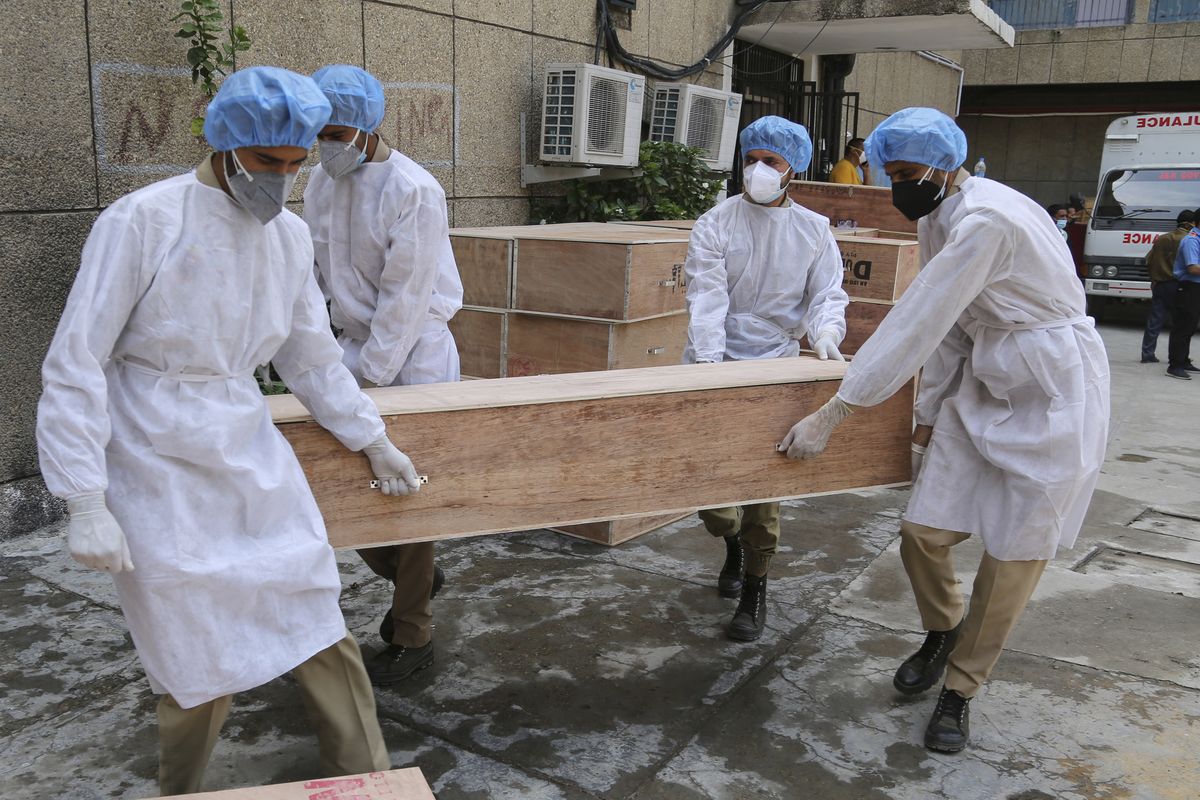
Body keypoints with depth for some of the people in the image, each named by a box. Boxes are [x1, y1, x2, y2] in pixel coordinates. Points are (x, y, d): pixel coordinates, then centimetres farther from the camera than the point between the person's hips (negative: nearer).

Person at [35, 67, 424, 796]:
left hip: (253, 459, 5)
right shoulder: (143, 222, -15)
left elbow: (313, 357, 15)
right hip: (162, 473, -5)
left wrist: (372, 440, 17)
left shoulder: (290, 235, 3)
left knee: (322, 633, 7)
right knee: (202, 670, 3)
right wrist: (85, 502, -16)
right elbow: (74, 366, -13)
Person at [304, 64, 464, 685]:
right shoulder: (321, 181, 4)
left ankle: (411, 639, 19)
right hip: (355, 344, 7)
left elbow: (405, 298, -19)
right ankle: (416, 576, 36)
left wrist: (368, 379, -17)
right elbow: (314, 272, 9)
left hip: (413, 354, -7)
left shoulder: (414, 191, -18)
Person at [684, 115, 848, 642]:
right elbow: (707, 297, -13)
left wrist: (826, 332, -22)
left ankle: (754, 590, 22)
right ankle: (733, 542, 37)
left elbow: (828, 294, 1)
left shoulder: (814, 232, 5)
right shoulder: (715, 226, -3)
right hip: (715, 365, 0)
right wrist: (709, 360, -26)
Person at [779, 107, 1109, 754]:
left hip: (1055, 391, -7)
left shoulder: (986, 220, -25)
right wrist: (930, 411, 9)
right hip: (983, 384, 8)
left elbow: (915, 326, -29)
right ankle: (942, 631, 31)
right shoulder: (935, 220, 5)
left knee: (1015, 551, 0)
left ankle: (959, 690, 18)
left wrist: (831, 417, -27)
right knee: (923, 532, 1)